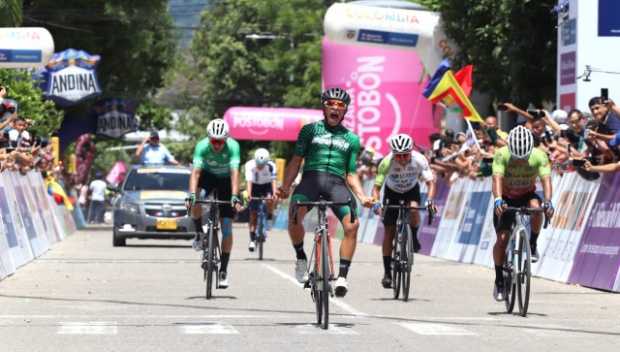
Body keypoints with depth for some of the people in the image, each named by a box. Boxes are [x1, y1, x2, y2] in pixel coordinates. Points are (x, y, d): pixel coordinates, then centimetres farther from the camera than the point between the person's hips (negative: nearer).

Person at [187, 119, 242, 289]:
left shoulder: (233, 146, -31)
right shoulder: (202, 146, -29)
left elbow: (234, 173, -40)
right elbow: (196, 172, -37)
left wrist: (235, 196, -52)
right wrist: (192, 194, -52)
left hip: (225, 180, -1)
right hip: (208, 175, 1)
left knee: (227, 228, -6)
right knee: (196, 202, -35)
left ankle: (223, 271, 2)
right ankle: (199, 234, -9)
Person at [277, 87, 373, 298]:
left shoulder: (351, 139, 20)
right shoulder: (310, 130, 15)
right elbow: (296, 161, 11)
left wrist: (362, 196, 3)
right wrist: (285, 187, -2)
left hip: (336, 182, 2)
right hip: (311, 177, -1)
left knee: (352, 224, -25)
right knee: (294, 215, -32)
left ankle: (342, 276, -18)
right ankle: (301, 257, -6)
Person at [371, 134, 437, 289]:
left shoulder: (419, 160, -30)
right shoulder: (387, 162, -32)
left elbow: (430, 182, -25)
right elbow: (377, 186, -30)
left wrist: (430, 201, -43)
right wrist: (376, 203, -48)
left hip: (411, 190, 0)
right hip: (392, 192, 0)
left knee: (413, 209, -34)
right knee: (389, 231, -5)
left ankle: (413, 238, -5)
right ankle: (387, 272, 2)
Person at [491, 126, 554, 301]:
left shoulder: (539, 156, -25)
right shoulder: (502, 155, -28)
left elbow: (546, 179, -35)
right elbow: (497, 178, -39)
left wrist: (548, 201, -53)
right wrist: (498, 200, -57)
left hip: (527, 195, 1)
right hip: (506, 198, -1)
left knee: (536, 207, -35)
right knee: (502, 238, -13)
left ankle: (532, 246, -13)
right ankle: (499, 280, 3)